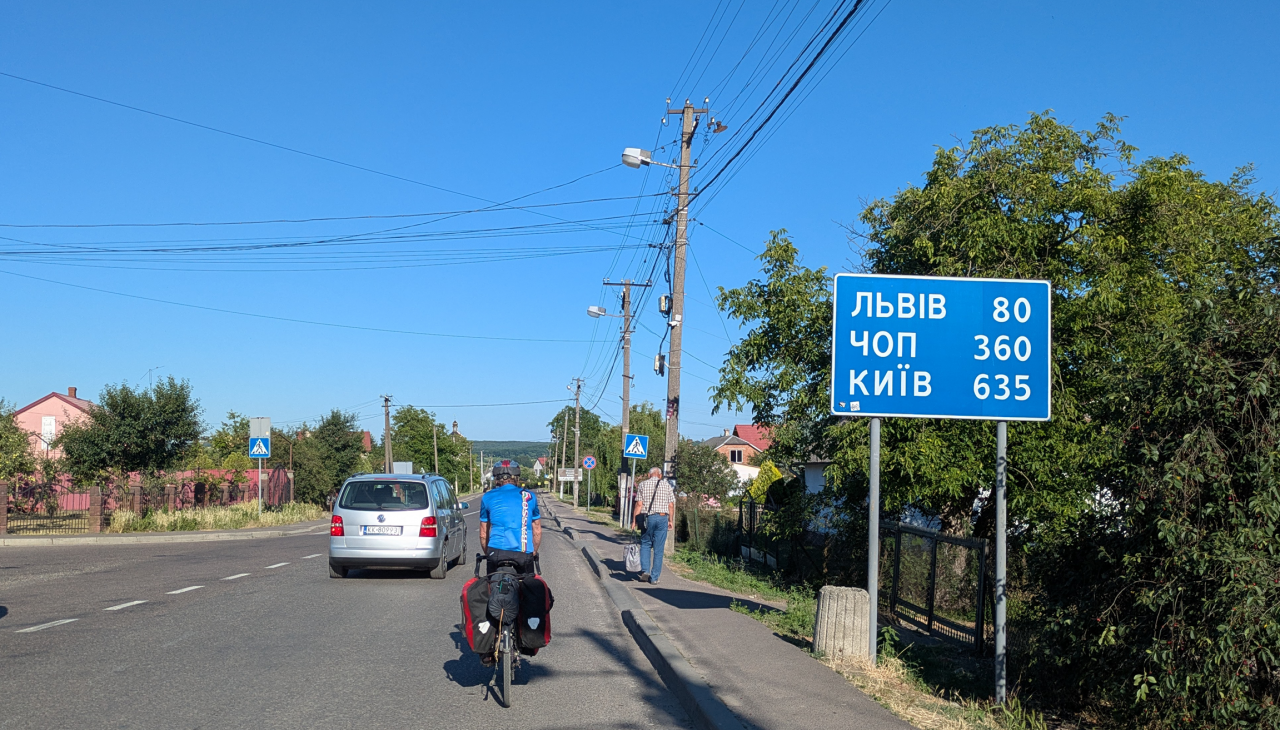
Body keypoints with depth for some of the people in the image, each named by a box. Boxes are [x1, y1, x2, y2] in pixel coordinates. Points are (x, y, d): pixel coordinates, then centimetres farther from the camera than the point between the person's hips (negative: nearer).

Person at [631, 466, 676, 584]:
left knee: (645, 544, 16)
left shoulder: (642, 485, 3)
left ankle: (645, 570, 1)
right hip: (662, 518, 0)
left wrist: (634, 521, 1)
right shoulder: (667, 485, 5)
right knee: (658, 549, 4)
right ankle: (654, 577, 5)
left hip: (647, 518, 0)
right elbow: (671, 505, 3)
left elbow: (639, 504, -3)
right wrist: (670, 520, 13)